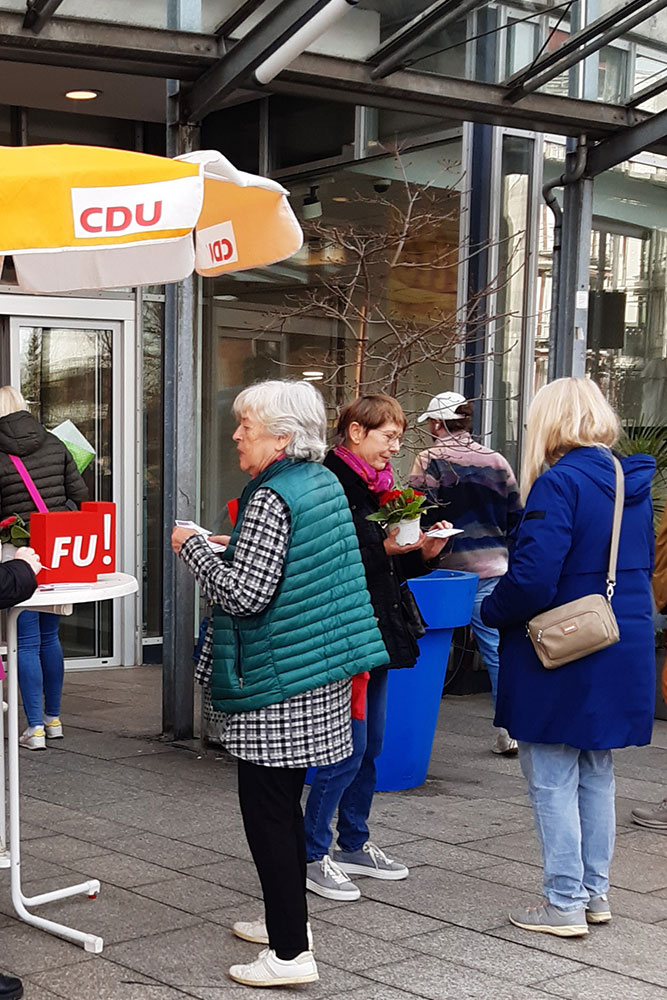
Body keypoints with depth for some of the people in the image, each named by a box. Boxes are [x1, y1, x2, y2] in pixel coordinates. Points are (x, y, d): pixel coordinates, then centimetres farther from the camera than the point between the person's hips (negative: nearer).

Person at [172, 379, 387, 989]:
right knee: (283, 799, 20)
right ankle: (288, 919, 31)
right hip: (321, 670, 10)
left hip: (276, 678, -9)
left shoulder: (271, 498, -19)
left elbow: (245, 594, -22)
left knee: (266, 807, -2)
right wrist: (235, 548, 17)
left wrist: (193, 547, -10)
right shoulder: (324, 482, 10)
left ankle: (291, 952, 2)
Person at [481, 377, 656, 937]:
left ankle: (565, 904, 8)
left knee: (553, 780, 3)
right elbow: (643, 566, 16)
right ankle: (596, 891, 28)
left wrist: (492, 612, -6)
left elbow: (531, 579, -24)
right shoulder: (633, 484, 7)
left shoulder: (559, 483, -19)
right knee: (596, 775, 18)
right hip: (623, 655, 8)